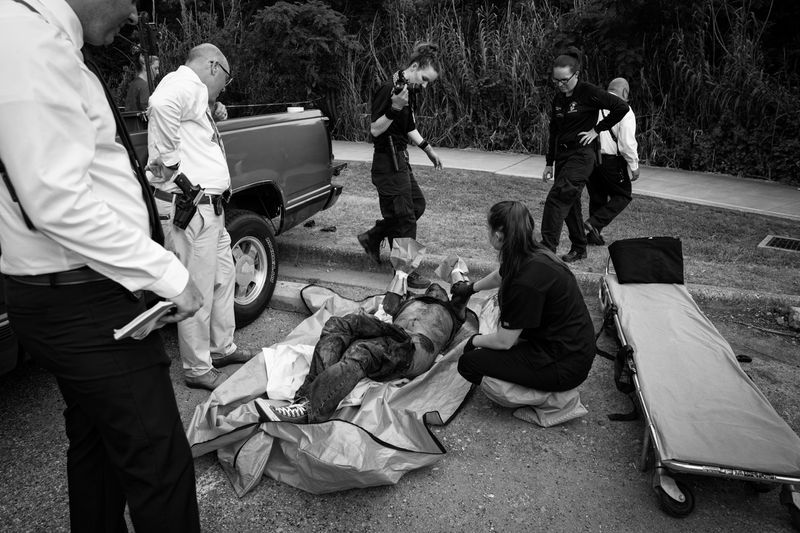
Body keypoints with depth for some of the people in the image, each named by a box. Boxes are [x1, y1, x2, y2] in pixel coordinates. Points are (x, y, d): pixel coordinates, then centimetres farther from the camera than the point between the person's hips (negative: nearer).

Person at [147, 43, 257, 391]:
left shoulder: (195, 93, 24)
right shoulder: (185, 83, -10)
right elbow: (160, 105, -31)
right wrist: (168, 160, -23)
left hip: (210, 204, 11)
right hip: (190, 204, -11)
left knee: (223, 275, 20)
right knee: (198, 289, -2)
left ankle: (222, 347, 35)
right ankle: (198, 369, 11)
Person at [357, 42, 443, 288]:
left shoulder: (410, 91, 11)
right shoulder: (389, 90, -18)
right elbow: (375, 130, -21)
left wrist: (427, 148, 19)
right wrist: (395, 108, -33)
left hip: (400, 159, 10)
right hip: (388, 162, -10)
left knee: (417, 204, 18)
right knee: (404, 217, -4)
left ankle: (372, 238, 27)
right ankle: (405, 272, 8)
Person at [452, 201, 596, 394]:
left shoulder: (526, 282, -29)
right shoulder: (534, 254, -1)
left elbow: (503, 341, -18)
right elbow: (499, 276, 23)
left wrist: (474, 341, 2)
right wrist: (470, 287, 39)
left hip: (565, 366, -9)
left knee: (469, 363, -11)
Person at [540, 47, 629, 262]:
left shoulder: (589, 93, -10)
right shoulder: (558, 98, 10)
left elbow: (621, 107, -12)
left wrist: (597, 129, -11)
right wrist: (549, 163, 16)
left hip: (582, 154, -7)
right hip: (562, 155, 7)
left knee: (557, 199, -18)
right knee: (570, 203, 12)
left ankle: (547, 248, -17)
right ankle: (579, 249, 25)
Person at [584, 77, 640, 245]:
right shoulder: (624, 110, -10)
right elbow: (627, 142, -15)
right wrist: (634, 166, -5)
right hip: (611, 160, -6)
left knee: (597, 197, 18)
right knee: (623, 196, 10)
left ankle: (593, 234, 21)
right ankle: (594, 223, -7)